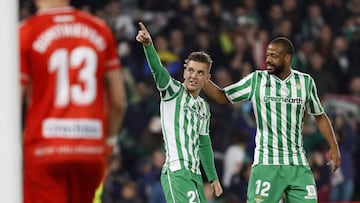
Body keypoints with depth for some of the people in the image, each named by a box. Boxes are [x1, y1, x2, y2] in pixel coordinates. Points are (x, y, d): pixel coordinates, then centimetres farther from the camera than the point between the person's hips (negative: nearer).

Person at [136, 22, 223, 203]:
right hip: (176, 172, -8)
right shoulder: (173, 91, 0)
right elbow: (158, 69, -19)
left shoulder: (204, 107, 20)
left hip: (195, 174, 8)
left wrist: (213, 178, 28)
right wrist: (148, 45, -38)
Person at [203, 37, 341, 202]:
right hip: (266, 162, -2)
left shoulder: (305, 82, 6)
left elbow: (319, 116, 17)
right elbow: (222, 97, 6)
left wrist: (333, 146, 10)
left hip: (298, 164, 2)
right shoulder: (256, 80, 1)